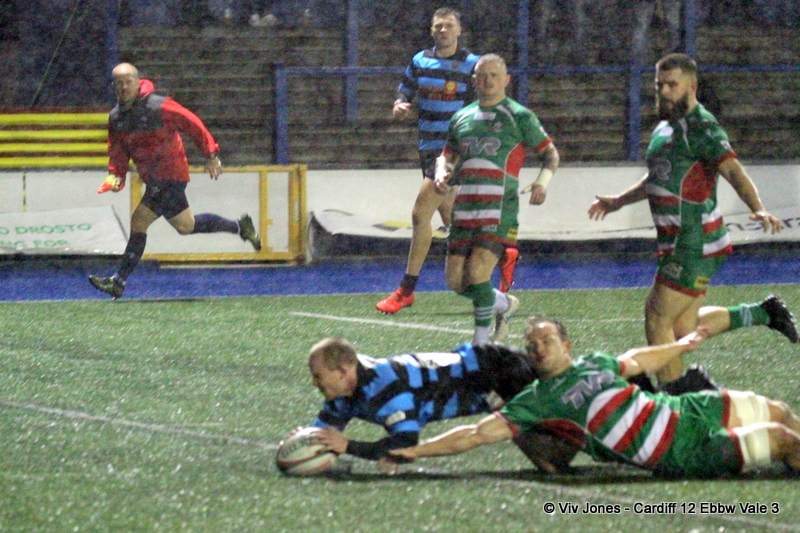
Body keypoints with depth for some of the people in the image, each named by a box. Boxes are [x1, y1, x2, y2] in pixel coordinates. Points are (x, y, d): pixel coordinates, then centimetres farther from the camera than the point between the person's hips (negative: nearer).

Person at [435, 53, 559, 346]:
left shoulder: (519, 116, 5)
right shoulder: (461, 118, 19)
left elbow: (550, 153, 10)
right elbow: (448, 155, 26)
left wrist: (542, 182, -9)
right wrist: (442, 172, 2)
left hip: (499, 209, -5)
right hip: (464, 209, 5)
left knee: (477, 273, -17)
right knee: (456, 281, 2)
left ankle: (481, 342, -1)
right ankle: (505, 304, 30)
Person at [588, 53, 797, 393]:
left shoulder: (701, 128, -13)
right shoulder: (666, 127, 16)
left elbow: (733, 170, -27)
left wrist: (758, 209, -42)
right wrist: (619, 202, 43)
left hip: (694, 244, -9)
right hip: (675, 243, 9)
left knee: (657, 318, -10)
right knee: (682, 328, 11)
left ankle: (672, 398, -1)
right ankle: (763, 314, 27)